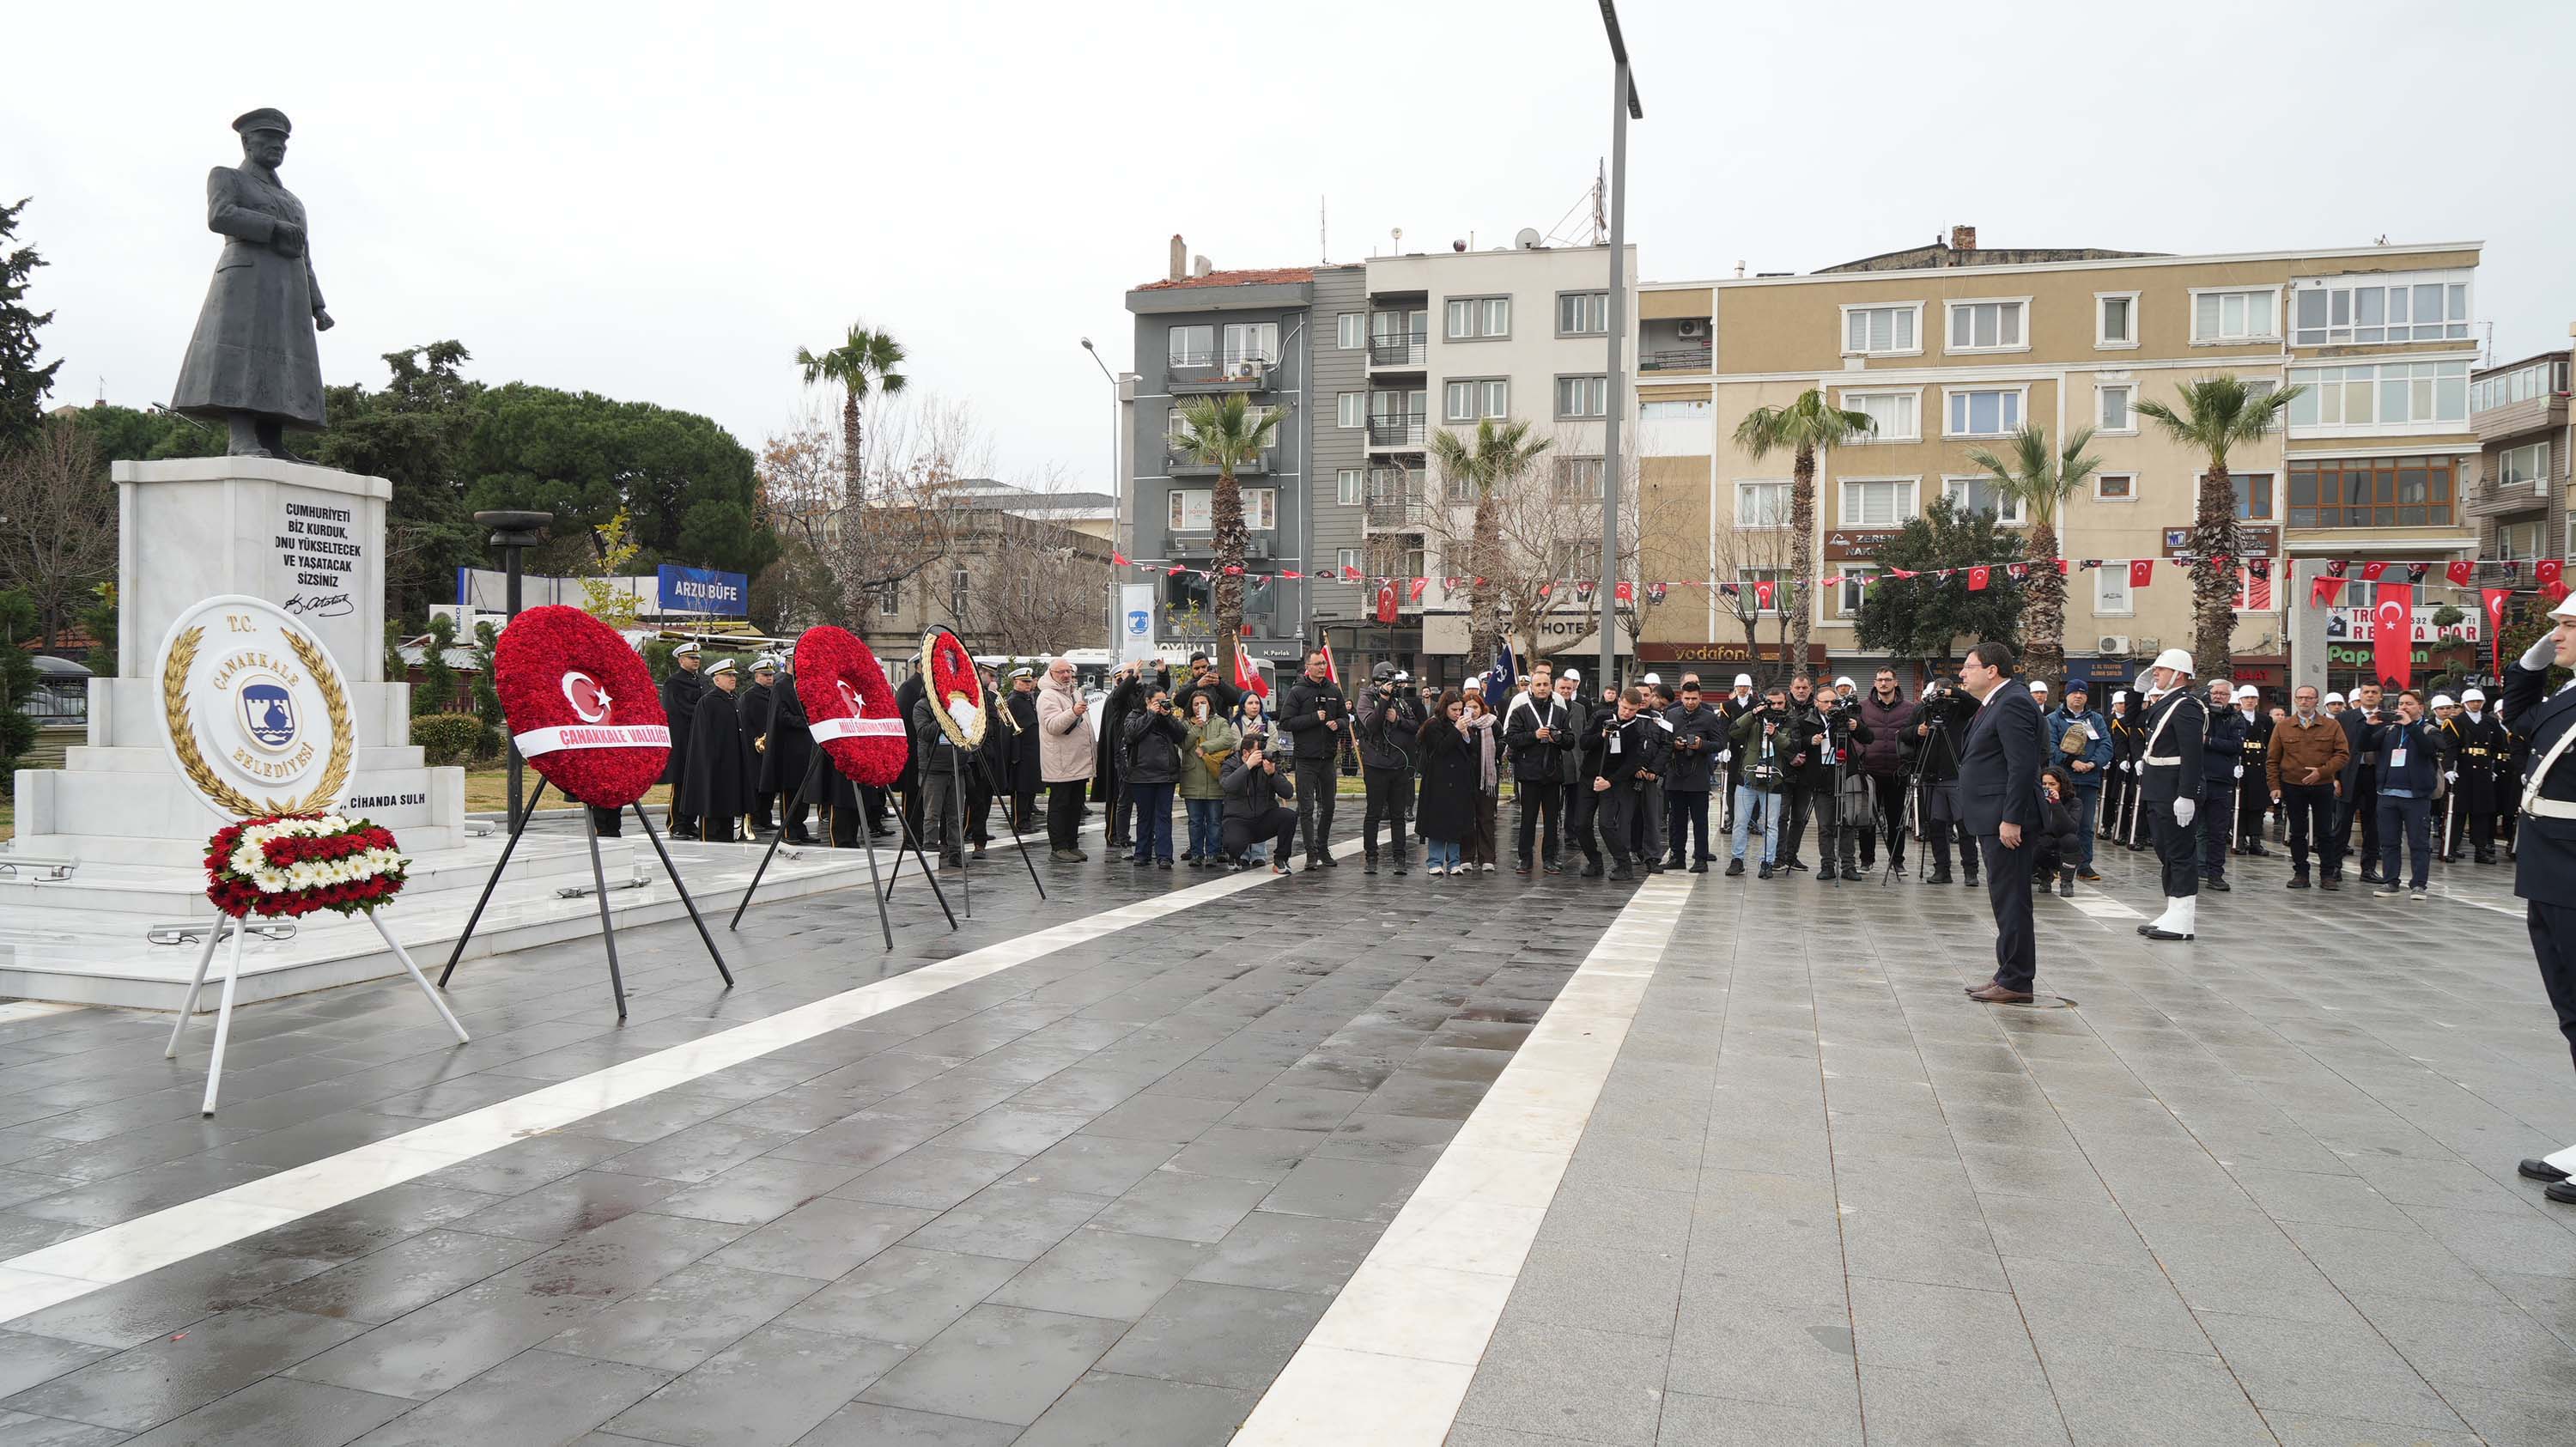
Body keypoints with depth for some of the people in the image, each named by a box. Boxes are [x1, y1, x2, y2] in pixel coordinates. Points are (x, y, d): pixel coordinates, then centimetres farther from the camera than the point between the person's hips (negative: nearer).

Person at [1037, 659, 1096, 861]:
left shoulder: (1075, 693, 19)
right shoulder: (1048, 696, -10)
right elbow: (1052, 725, -24)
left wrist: (1092, 753, 29)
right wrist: (1073, 713, -38)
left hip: (1079, 762, 9)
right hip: (1060, 764, -9)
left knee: (1075, 805, 11)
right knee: (1059, 805, -4)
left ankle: (1071, 844, 18)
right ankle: (1058, 847, -2)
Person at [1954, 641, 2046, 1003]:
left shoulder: (2013, 704, -15)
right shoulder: (1997, 704, 18)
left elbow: (2023, 766, -21)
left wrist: (2011, 819, -23)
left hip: (2007, 821, -11)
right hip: (1994, 821, 11)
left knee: (2011, 900, -6)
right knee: (2006, 900, 13)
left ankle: (2016, 982, -1)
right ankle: (2010, 976, 20)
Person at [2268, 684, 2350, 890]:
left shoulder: (2332, 726, 3)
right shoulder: (2282, 727, 4)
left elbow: (2342, 754, -3)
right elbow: (2272, 759, 5)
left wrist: (2321, 771, -16)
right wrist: (2274, 786, -3)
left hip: (2323, 786, -1)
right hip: (2292, 787, 1)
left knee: (2325, 833, 4)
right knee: (2297, 832, 6)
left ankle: (2328, 874, 11)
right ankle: (2300, 873, 13)